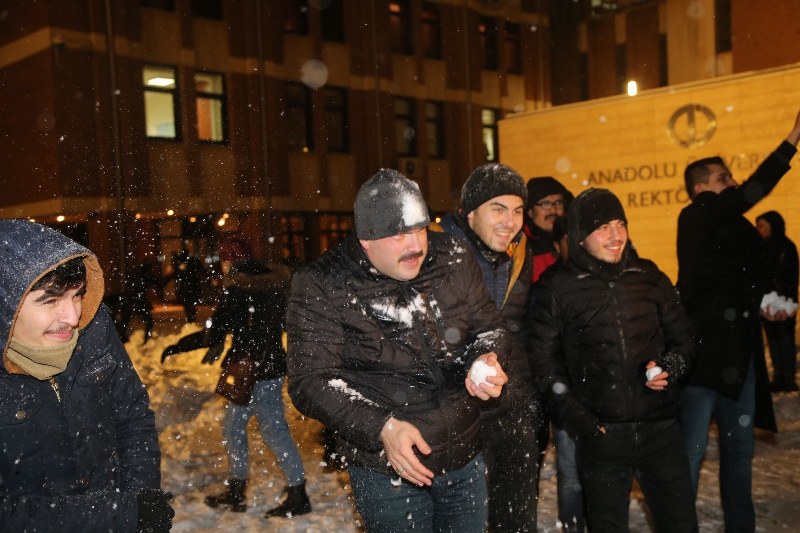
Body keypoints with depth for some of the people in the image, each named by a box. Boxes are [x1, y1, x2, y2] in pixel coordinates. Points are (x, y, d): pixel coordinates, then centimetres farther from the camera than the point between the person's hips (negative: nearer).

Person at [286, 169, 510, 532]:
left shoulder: (454, 259, -4)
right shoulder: (322, 287, -16)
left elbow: (489, 328, 7)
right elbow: (310, 381, -18)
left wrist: (485, 360, -16)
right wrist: (382, 427, -29)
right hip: (385, 470, -4)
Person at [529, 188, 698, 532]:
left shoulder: (648, 277, 5)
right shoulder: (557, 287, -3)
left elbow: (683, 339, 14)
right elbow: (544, 362, -1)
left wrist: (668, 368, -7)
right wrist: (581, 422, -7)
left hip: (660, 429, 2)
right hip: (600, 435, -2)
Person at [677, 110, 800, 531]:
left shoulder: (737, 227, 16)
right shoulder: (696, 218, -8)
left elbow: (748, 284, 20)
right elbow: (750, 194, -24)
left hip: (739, 351, 9)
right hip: (703, 350, -8)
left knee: (740, 447, 16)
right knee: (691, 449, -4)